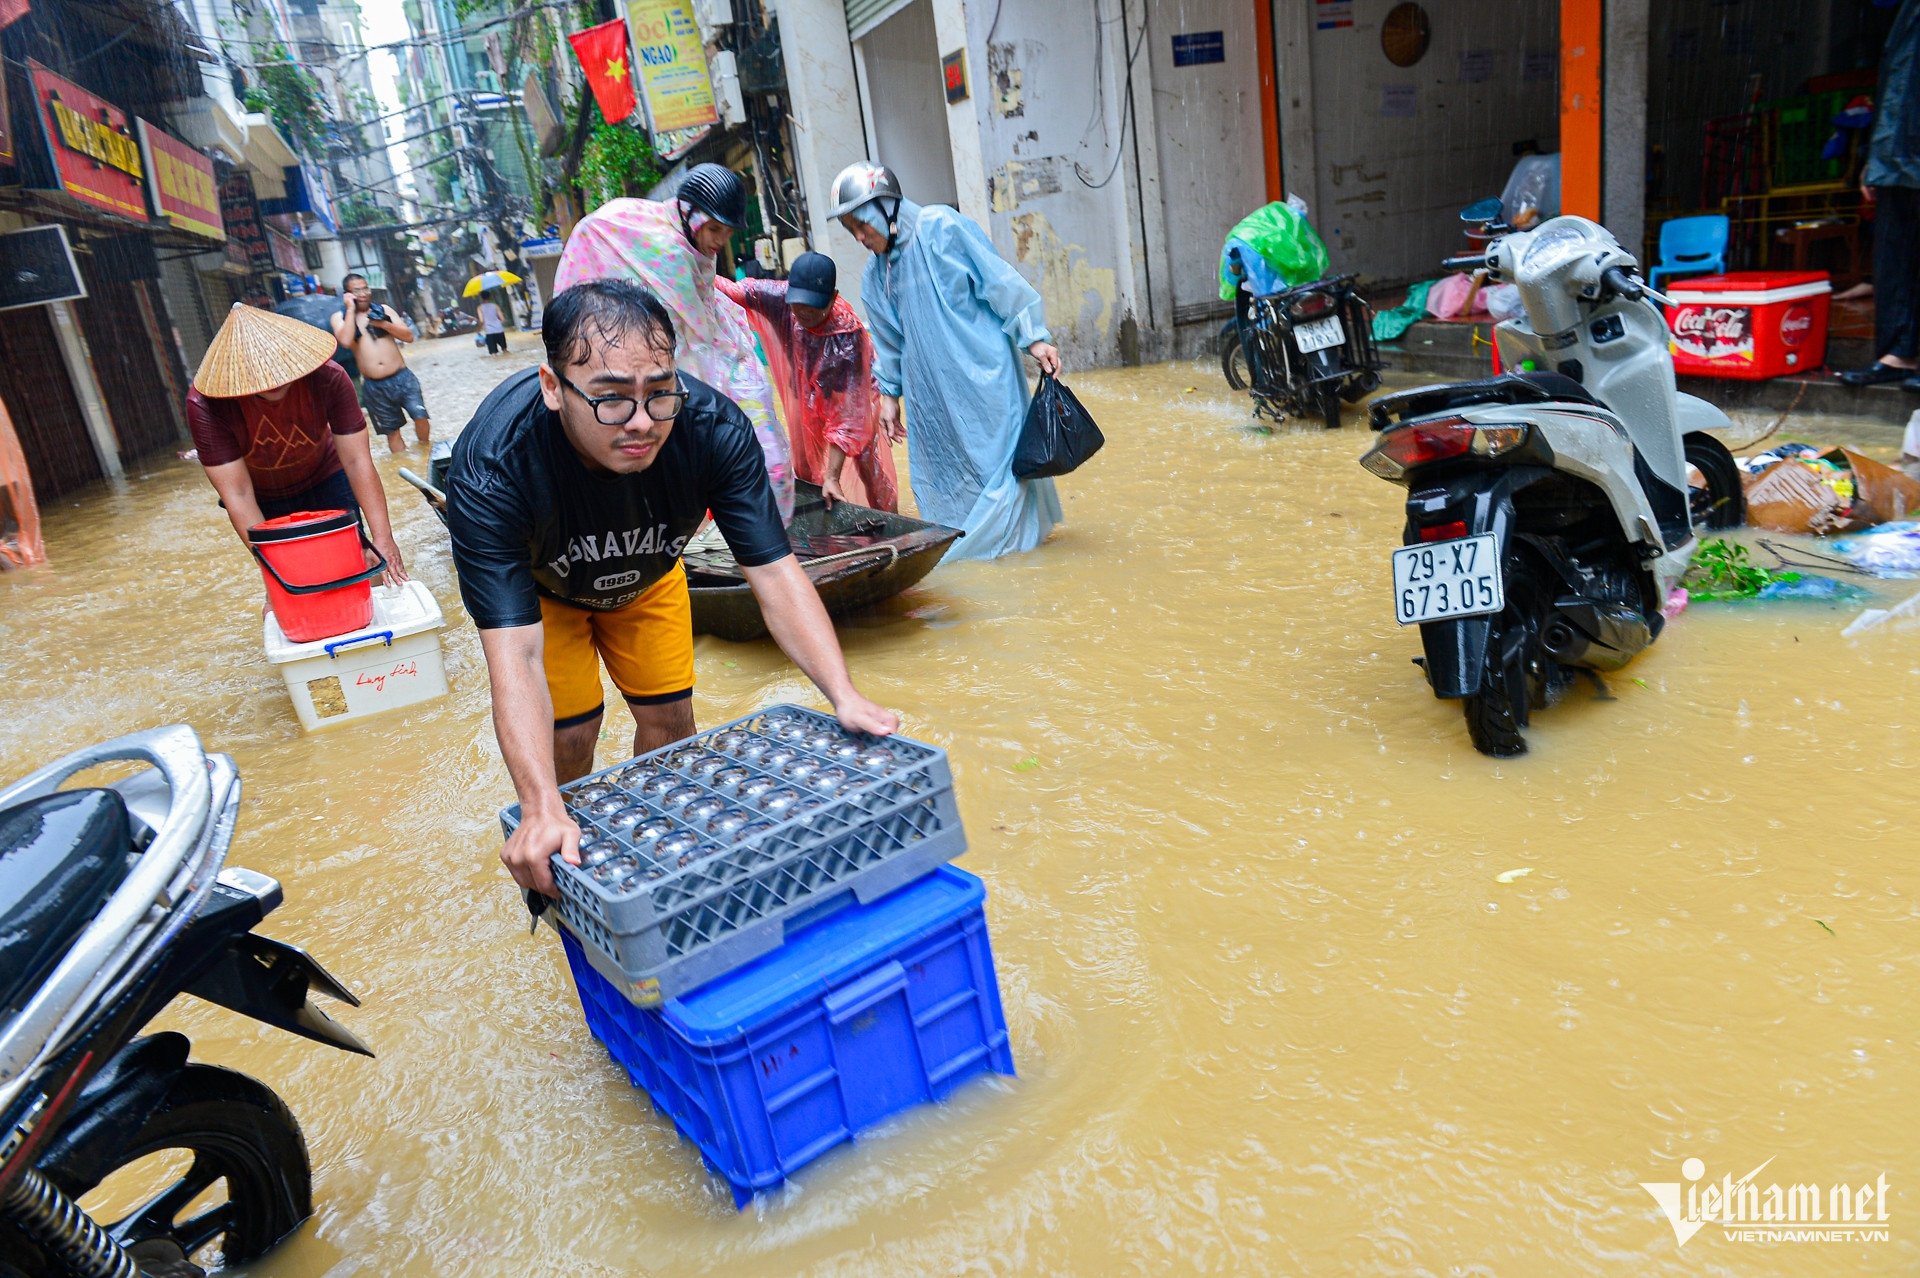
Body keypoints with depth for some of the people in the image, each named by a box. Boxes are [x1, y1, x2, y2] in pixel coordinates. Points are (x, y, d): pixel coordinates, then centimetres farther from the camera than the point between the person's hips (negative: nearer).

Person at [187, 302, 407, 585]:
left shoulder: (328, 378, -30)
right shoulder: (206, 405, -31)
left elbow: (357, 461, -29)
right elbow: (238, 496, -31)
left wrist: (382, 537, -36)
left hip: (326, 481, 1)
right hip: (265, 502, 0)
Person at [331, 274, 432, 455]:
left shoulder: (383, 309, 6)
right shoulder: (340, 316, 2)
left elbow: (408, 336, 1)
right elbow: (345, 342, -18)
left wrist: (384, 324, -14)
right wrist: (351, 310, -12)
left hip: (402, 377, 1)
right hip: (374, 386, 0)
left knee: (421, 417, -10)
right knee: (392, 431, 7)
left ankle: (425, 451, 17)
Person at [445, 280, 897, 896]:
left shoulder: (713, 426, -36)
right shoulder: (491, 467, -42)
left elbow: (776, 574, -33)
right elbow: (514, 657, -45)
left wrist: (844, 696, -46)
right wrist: (541, 809, -56)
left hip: (647, 575, 3)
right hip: (540, 587, -2)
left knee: (670, 718, 4)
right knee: (569, 736, -7)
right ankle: (558, 869, 23)